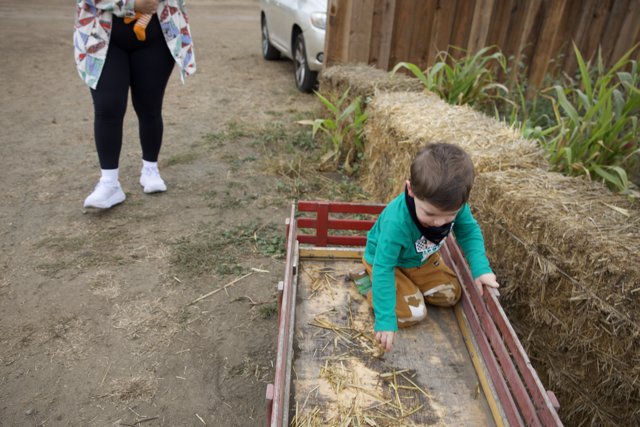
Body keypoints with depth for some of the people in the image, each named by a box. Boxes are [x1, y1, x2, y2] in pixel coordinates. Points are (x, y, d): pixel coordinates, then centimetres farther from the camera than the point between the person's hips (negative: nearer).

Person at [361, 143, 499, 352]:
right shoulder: (397, 222, -44)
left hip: (423, 259, 6)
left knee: (451, 294, 8)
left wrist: (480, 268, -24)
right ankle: (371, 286, 7)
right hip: (390, 262, -5)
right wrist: (385, 319, -38)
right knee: (412, 313, -14)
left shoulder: (454, 205, -29)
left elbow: (469, 231, -9)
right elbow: (383, 269, -38)